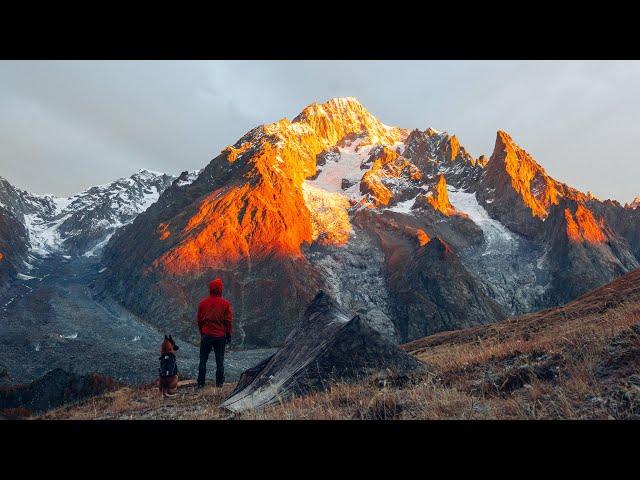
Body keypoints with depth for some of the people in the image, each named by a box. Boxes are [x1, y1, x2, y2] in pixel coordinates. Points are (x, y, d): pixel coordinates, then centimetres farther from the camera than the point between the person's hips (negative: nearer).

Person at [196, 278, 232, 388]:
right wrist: (228, 335, 5)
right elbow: (228, 321, -5)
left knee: (203, 360, 11)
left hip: (206, 335, 1)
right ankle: (219, 382, 14)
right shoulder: (225, 303, -8)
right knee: (220, 360, 10)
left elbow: (199, 320, 5)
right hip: (220, 336, -1)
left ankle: (201, 382, 12)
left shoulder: (203, 303, -2)